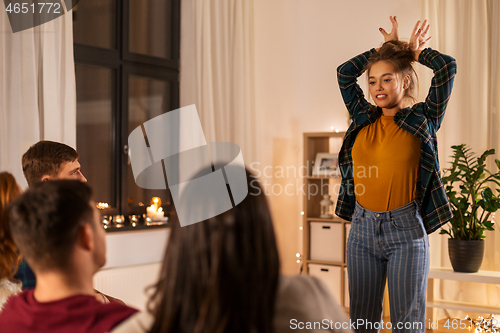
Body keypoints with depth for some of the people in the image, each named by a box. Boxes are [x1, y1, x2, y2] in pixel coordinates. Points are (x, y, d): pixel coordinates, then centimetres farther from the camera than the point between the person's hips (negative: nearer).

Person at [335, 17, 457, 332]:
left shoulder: (423, 120, 0)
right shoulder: (364, 119, 10)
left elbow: (448, 67, -9)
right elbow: (344, 72, 9)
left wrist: (415, 50, 8)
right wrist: (387, 47, 13)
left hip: (405, 228, -3)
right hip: (362, 227, 4)